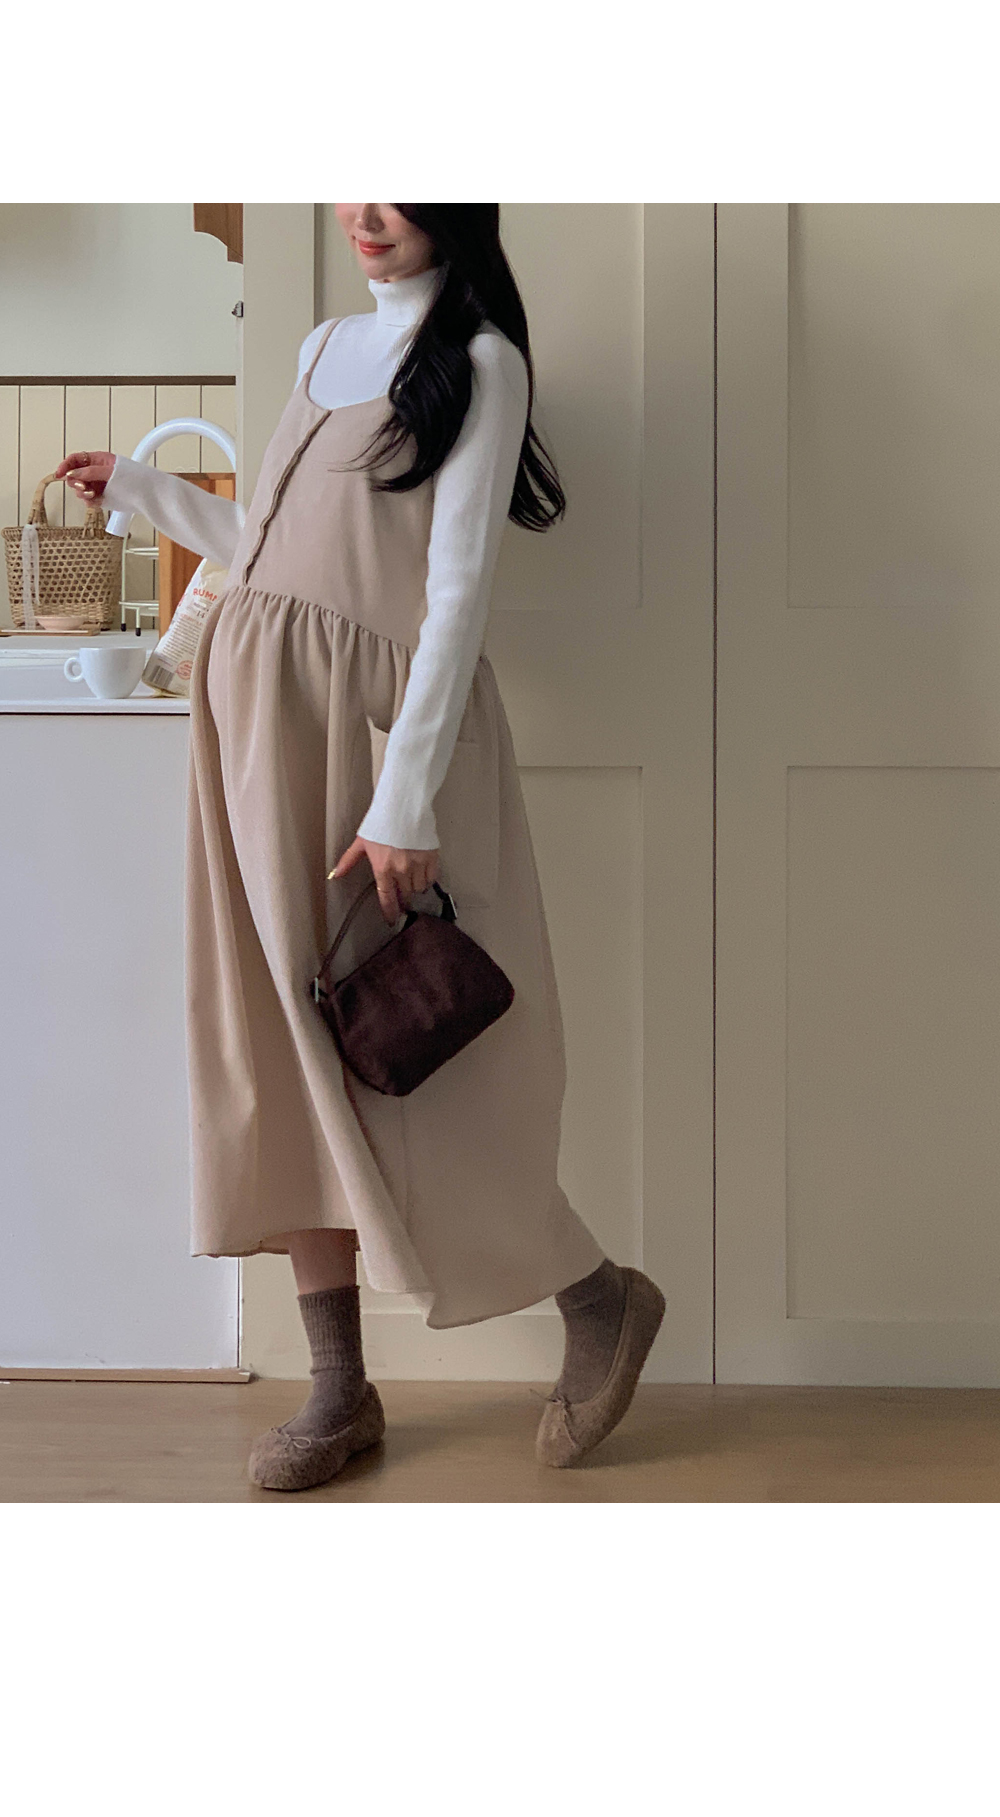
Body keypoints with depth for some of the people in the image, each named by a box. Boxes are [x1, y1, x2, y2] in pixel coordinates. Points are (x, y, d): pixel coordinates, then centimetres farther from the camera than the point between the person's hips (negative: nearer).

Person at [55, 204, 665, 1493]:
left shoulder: (478, 361, -5)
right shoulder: (326, 348, 17)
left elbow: (457, 591, -12)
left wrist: (404, 802, -19)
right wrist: (143, 491, 31)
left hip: (374, 718, -7)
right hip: (257, 709, 7)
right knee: (280, 1055, 5)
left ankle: (601, 1303, 17)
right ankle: (338, 1388, 14)